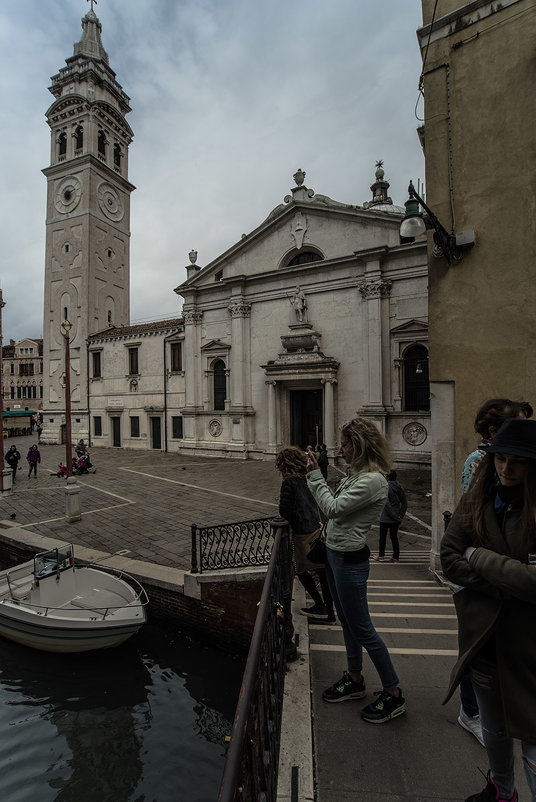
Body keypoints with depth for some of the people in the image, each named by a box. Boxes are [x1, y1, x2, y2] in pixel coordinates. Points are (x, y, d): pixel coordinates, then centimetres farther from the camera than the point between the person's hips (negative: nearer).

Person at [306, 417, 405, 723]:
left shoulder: (372, 480, -24)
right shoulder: (355, 474, 6)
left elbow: (333, 508, -24)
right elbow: (335, 504, 11)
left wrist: (315, 475, -18)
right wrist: (318, 473, 6)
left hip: (350, 560, -9)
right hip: (335, 553, 10)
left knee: (362, 629, 6)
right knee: (347, 623, 22)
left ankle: (394, 693, 25)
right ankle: (355, 680, 41)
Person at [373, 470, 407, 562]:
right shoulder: (400, 488, 2)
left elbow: (386, 504, -22)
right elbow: (405, 503, 3)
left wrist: (393, 515, -15)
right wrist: (401, 515, 2)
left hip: (385, 518, -5)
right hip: (396, 519, 6)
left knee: (383, 536, 10)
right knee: (394, 537, 15)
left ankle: (381, 555, 20)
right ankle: (396, 557, 19)